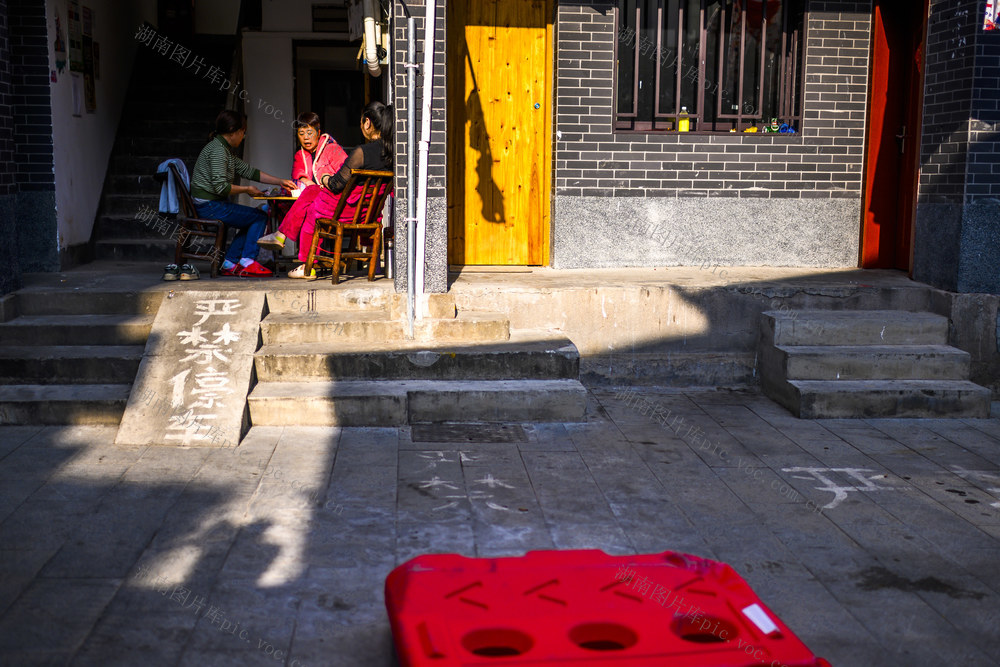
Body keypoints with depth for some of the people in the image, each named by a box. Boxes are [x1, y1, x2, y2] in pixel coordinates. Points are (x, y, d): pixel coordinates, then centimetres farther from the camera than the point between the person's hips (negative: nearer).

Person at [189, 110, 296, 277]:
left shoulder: (226, 150, 16)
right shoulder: (217, 150, -16)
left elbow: (249, 171, 18)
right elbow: (220, 186, -24)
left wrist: (280, 181, 12)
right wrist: (246, 189, -10)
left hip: (211, 205, 10)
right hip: (209, 205, -10)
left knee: (253, 220, 17)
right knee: (260, 217, -5)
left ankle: (230, 263, 9)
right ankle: (247, 263, -6)